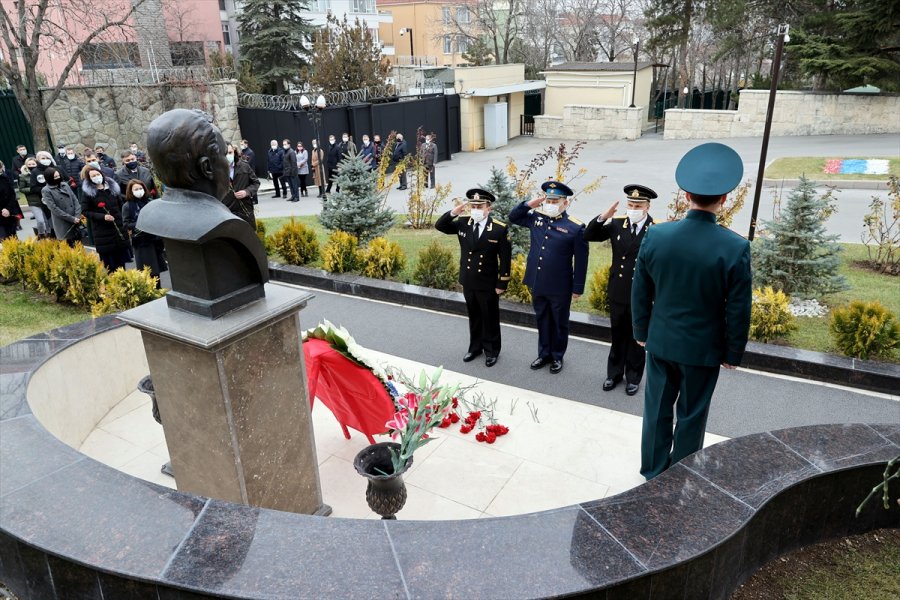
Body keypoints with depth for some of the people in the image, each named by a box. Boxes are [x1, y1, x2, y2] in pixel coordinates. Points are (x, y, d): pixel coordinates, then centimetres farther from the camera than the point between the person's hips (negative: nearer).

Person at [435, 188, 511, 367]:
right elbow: (439, 226, 1)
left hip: (488, 284, -4)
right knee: (474, 317, 19)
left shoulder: (500, 228, -14)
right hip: (468, 282, 4)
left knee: (490, 318, 11)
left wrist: (502, 284, -12)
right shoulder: (463, 223, -2)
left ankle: (491, 350, 27)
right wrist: (454, 212, -16)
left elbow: (505, 258, -12)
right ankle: (475, 347, 34)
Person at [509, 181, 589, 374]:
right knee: (542, 321, 18)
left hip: (560, 287, -4)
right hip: (537, 283, 4)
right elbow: (513, 217, 15)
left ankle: (557, 357, 29)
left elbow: (581, 261, -9)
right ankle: (544, 354, 34)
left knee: (559, 323, 13)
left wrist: (578, 288, -8)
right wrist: (530, 204, -3)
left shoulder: (575, 227, -12)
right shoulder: (536, 217, 2)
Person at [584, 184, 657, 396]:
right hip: (617, 292, 3)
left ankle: (633, 377, 30)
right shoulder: (617, 224, -2)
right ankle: (614, 373, 34)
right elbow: (589, 235, 1)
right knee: (617, 335, 18)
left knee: (637, 337, 13)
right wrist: (603, 217, -15)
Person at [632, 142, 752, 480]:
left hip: (660, 341, 2)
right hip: (703, 348, -2)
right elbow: (738, 310, -12)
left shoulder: (656, 235, -12)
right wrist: (733, 353, 2)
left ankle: (653, 471, 33)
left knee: (657, 409, 17)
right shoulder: (735, 247, -20)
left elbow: (640, 292, -2)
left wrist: (641, 331, 12)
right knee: (691, 416, 15)